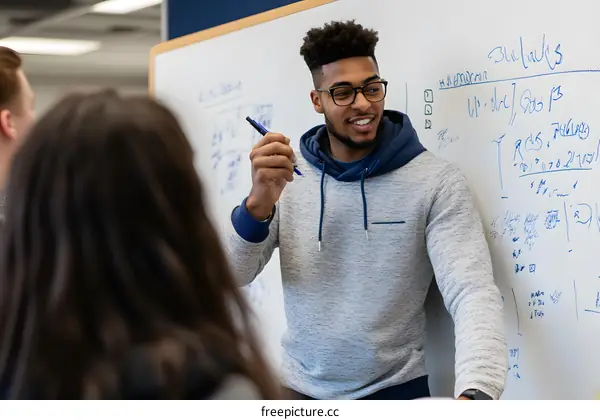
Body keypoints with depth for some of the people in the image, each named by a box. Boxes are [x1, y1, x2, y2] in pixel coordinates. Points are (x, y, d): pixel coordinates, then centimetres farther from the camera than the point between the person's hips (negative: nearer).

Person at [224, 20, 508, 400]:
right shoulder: (288, 177, -1)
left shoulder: (437, 183, -12)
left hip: (395, 391, -3)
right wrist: (258, 204, -27)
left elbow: (474, 292, -23)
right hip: (299, 389, 3)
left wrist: (476, 393, -41)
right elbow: (229, 277, -7)